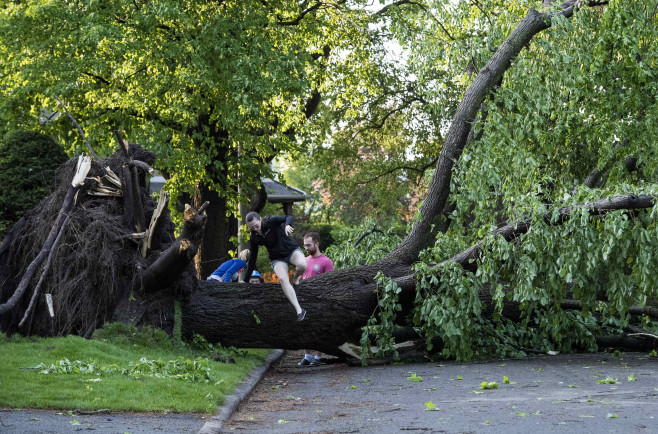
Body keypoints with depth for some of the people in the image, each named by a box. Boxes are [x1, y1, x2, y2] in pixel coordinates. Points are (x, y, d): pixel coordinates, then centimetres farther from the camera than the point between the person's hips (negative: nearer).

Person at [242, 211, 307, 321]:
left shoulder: (271, 222, -14)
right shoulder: (254, 238, -3)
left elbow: (288, 217, -24)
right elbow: (252, 259, 5)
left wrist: (287, 225, -49)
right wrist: (245, 280, 6)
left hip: (292, 250, -2)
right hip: (277, 259, 2)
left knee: (302, 265, -37)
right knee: (283, 278, -30)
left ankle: (295, 278, 2)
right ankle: (299, 310, -38)